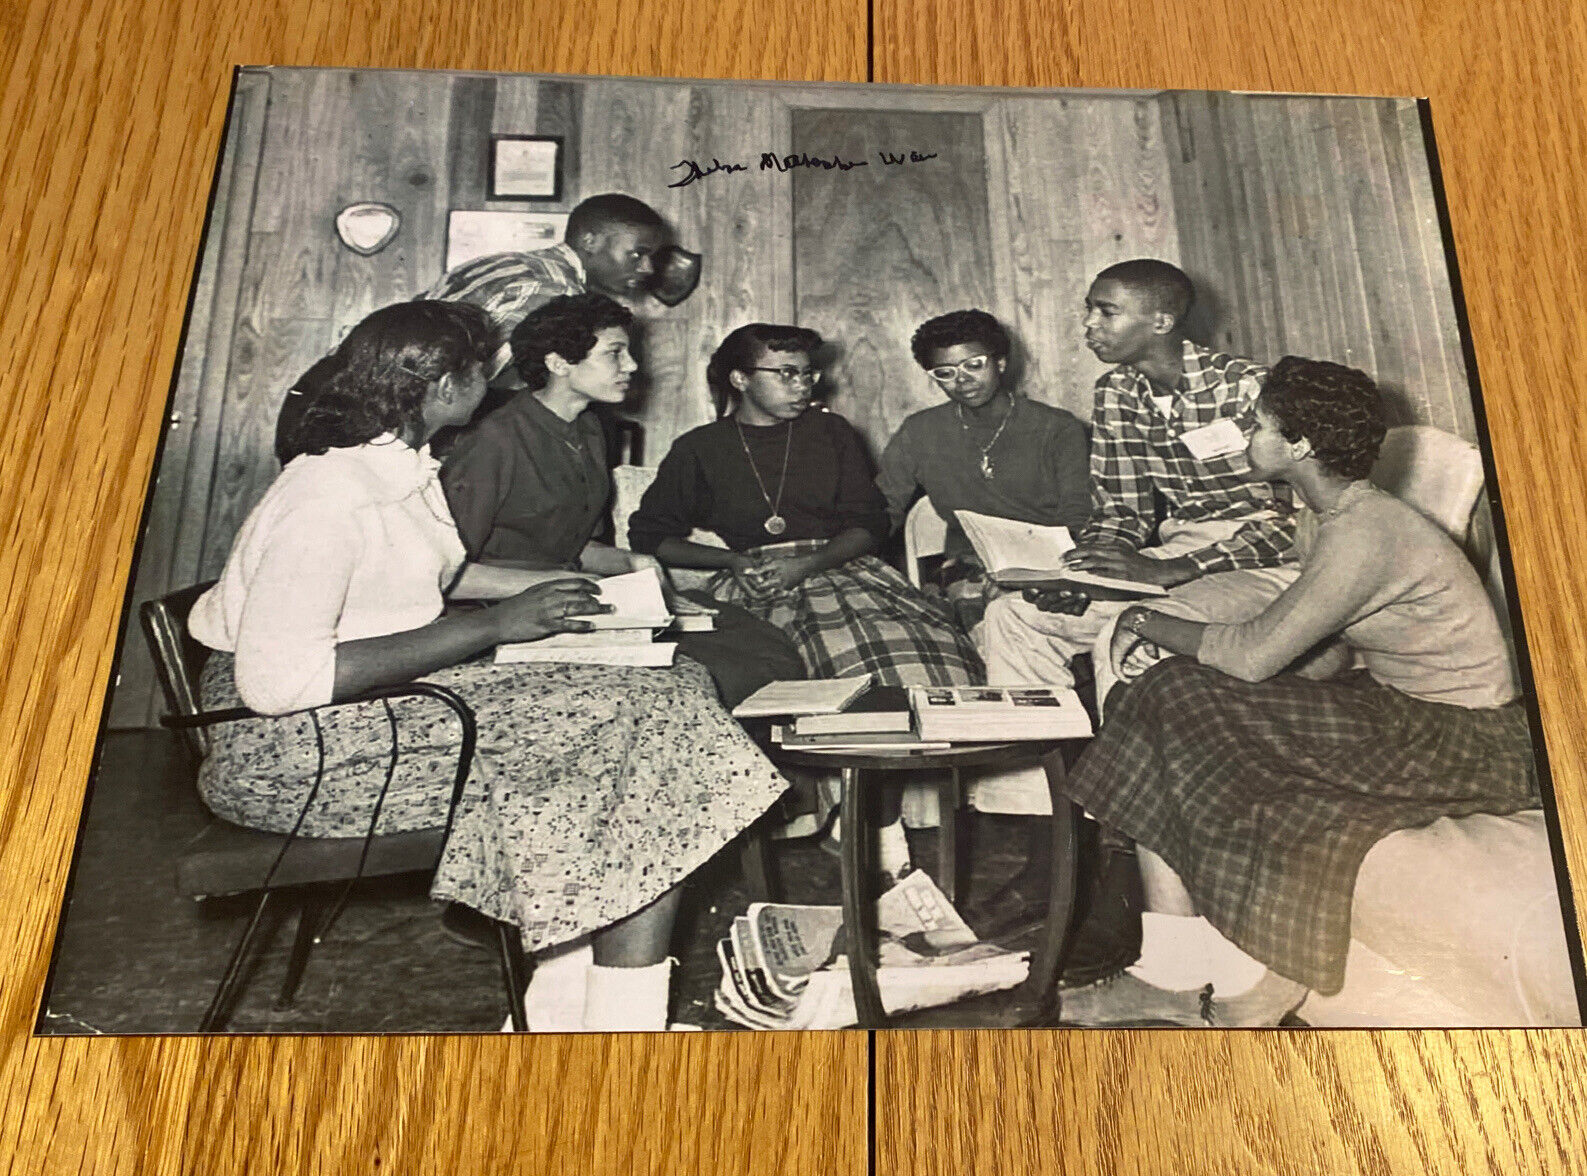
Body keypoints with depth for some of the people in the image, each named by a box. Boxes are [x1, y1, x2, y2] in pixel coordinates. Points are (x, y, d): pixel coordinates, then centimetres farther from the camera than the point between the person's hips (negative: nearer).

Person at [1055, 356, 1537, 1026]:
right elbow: (1328, 655, 7)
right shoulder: (1332, 520, 7)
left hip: (1468, 744, -9)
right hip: (1394, 703, 9)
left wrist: (1148, 621, -10)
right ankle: (1169, 975, -5)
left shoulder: (1362, 536, -24)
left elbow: (1254, 655, -26)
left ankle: (1249, 994, -3)